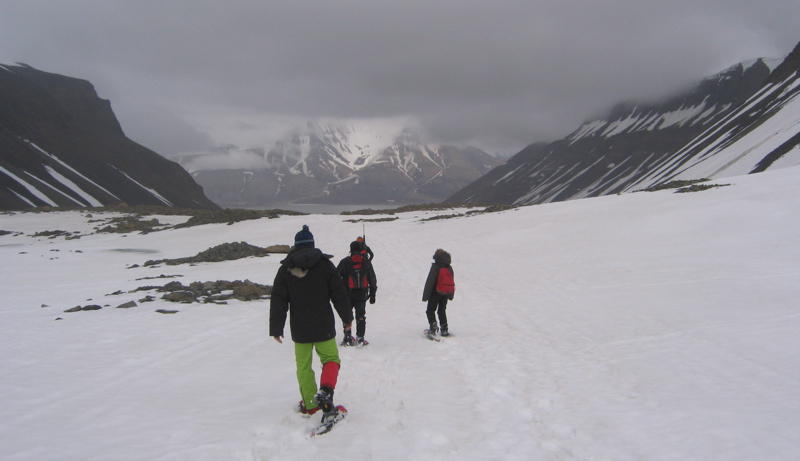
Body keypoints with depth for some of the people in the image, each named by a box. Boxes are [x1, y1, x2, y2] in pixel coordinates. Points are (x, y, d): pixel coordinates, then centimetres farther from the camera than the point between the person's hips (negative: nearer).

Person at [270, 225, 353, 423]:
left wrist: (276, 328, 7)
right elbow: (339, 293, -2)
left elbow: (278, 300, 0)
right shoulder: (324, 264, -4)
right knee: (331, 359, 12)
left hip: (299, 329, 2)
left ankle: (309, 403, 20)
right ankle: (325, 390, -13)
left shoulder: (286, 269, 0)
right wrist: (347, 317, 9)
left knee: (303, 366, 14)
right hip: (323, 326, -1)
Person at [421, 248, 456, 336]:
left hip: (435, 293, -5)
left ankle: (433, 325, -14)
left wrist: (425, 295, -12)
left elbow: (429, 282, -15)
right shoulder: (450, 268, 6)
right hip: (445, 294, 5)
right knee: (442, 311, 17)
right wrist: (451, 295, 21)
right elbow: (452, 282, 12)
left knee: (430, 311, 6)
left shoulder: (435, 267, -13)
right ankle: (444, 330, 12)